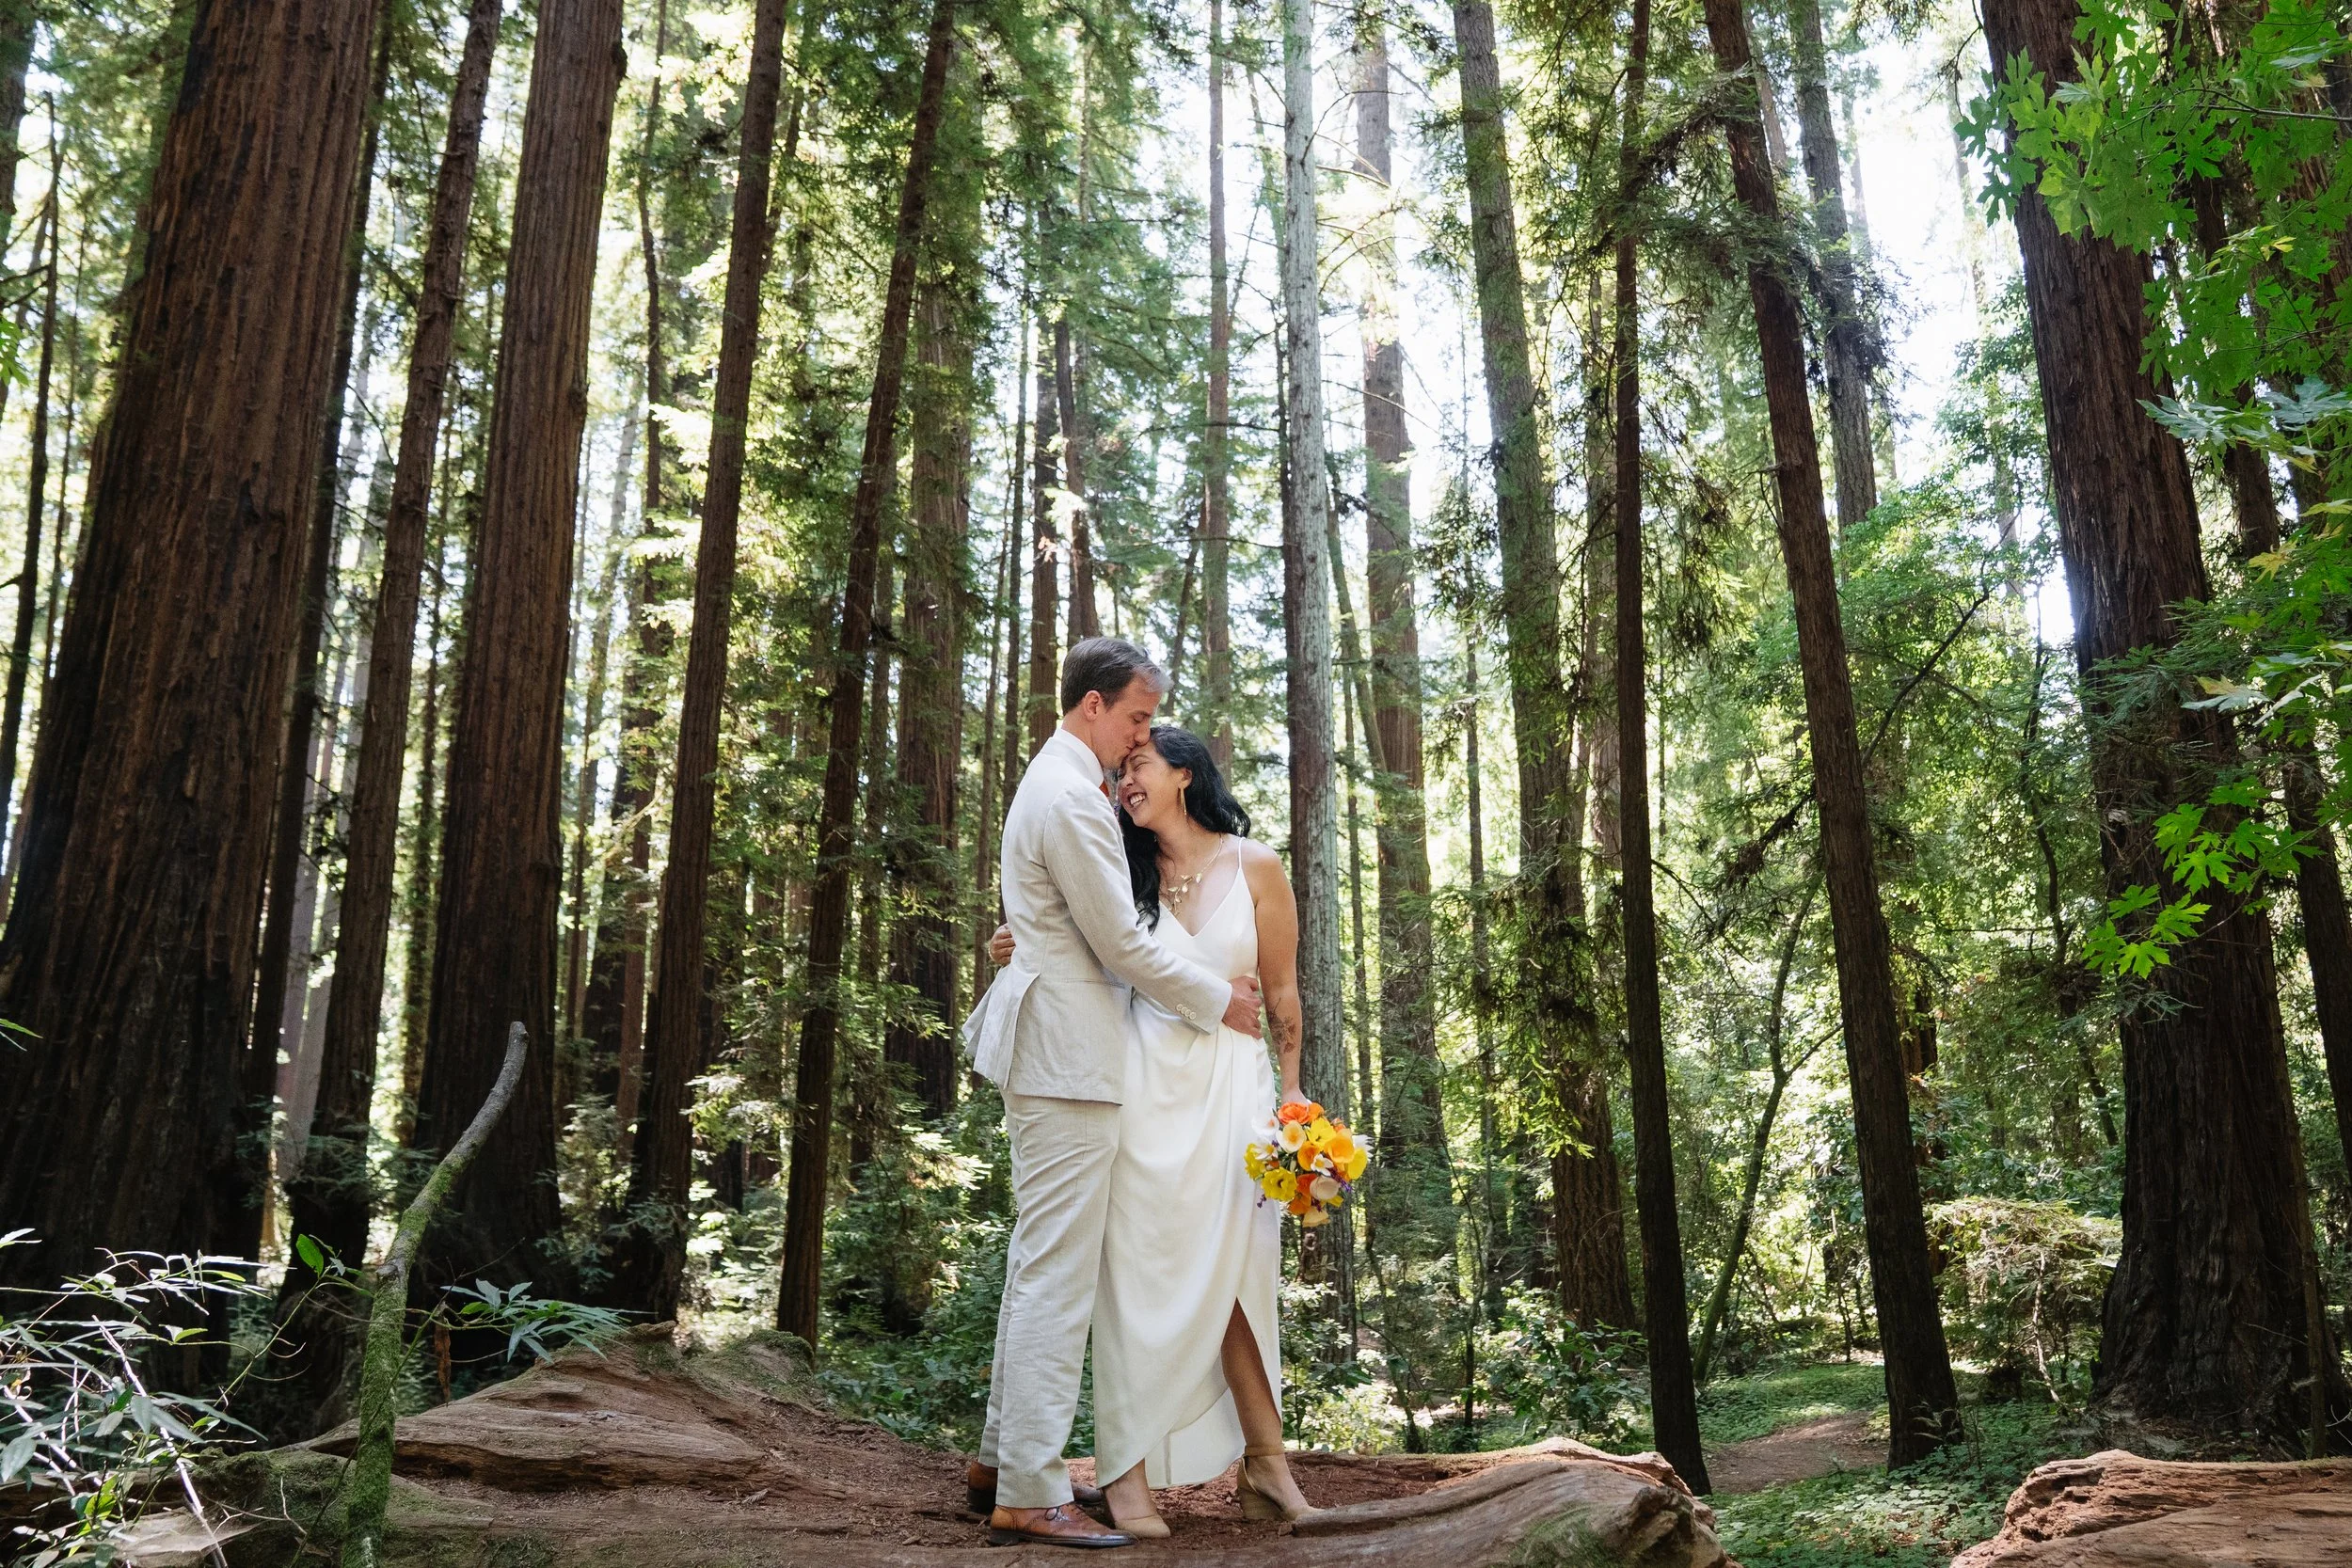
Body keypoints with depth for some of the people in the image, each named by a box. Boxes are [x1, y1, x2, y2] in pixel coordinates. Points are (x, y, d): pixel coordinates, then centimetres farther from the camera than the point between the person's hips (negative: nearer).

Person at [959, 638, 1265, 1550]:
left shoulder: (1060, 782, 17)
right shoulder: (1072, 797, -16)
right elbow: (1120, 943, -16)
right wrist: (1218, 1000, -4)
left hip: (1051, 1053, 11)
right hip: (1068, 1056, -11)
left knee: (1038, 1262, 16)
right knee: (1059, 1273, -7)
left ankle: (1000, 1458, 25)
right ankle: (1028, 1498, -1)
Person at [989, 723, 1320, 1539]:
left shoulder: (1255, 866, 2)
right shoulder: (1130, 875, 8)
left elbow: (1281, 990, 4)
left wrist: (1292, 1089, 1)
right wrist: (1028, 952, -4)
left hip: (1232, 1082, -1)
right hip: (1146, 1082, 1)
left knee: (1234, 1268, 1)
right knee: (1141, 1270, -1)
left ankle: (1263, 1463, 12)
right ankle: (1128, 1470, 4)